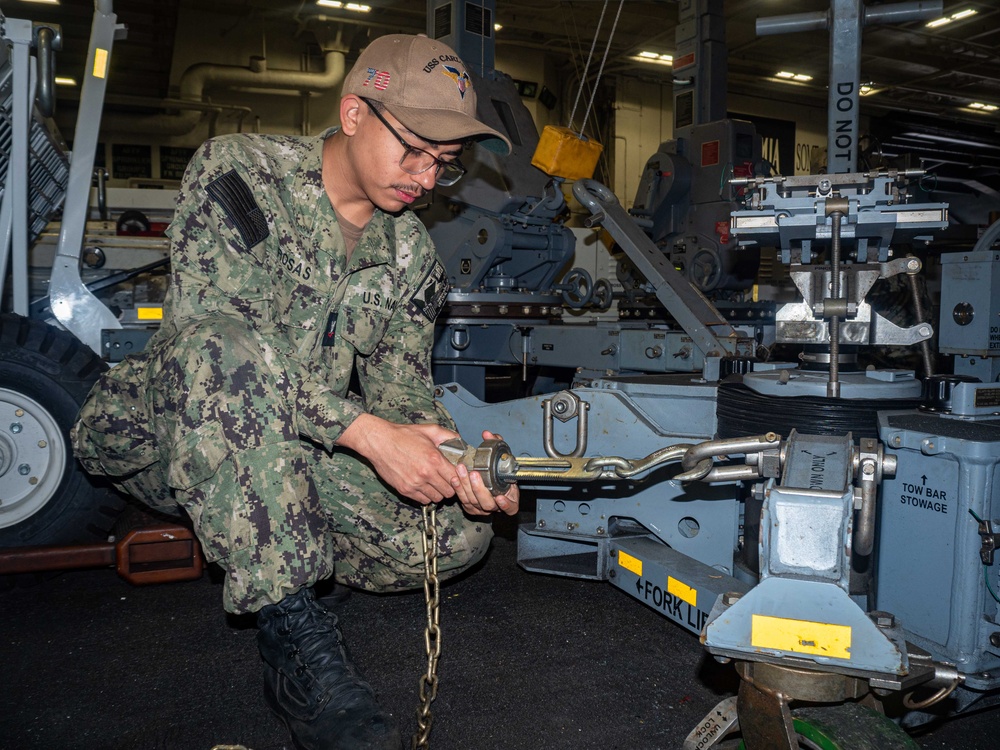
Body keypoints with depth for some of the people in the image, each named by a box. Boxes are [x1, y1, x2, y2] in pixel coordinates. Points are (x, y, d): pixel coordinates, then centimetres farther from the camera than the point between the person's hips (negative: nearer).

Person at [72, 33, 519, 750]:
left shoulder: (413, 256, 4)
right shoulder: (236, 170, -12)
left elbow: (401, 385, 0)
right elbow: (210, 332, -25)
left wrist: (458, 461, -23)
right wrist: (364, 430, -35)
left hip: (302, 449, 5)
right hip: (154, 428, -4)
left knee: (461, 530, -16)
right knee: (218, 343, -39)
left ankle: (245, 543, 5)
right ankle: (293, 631, -32)